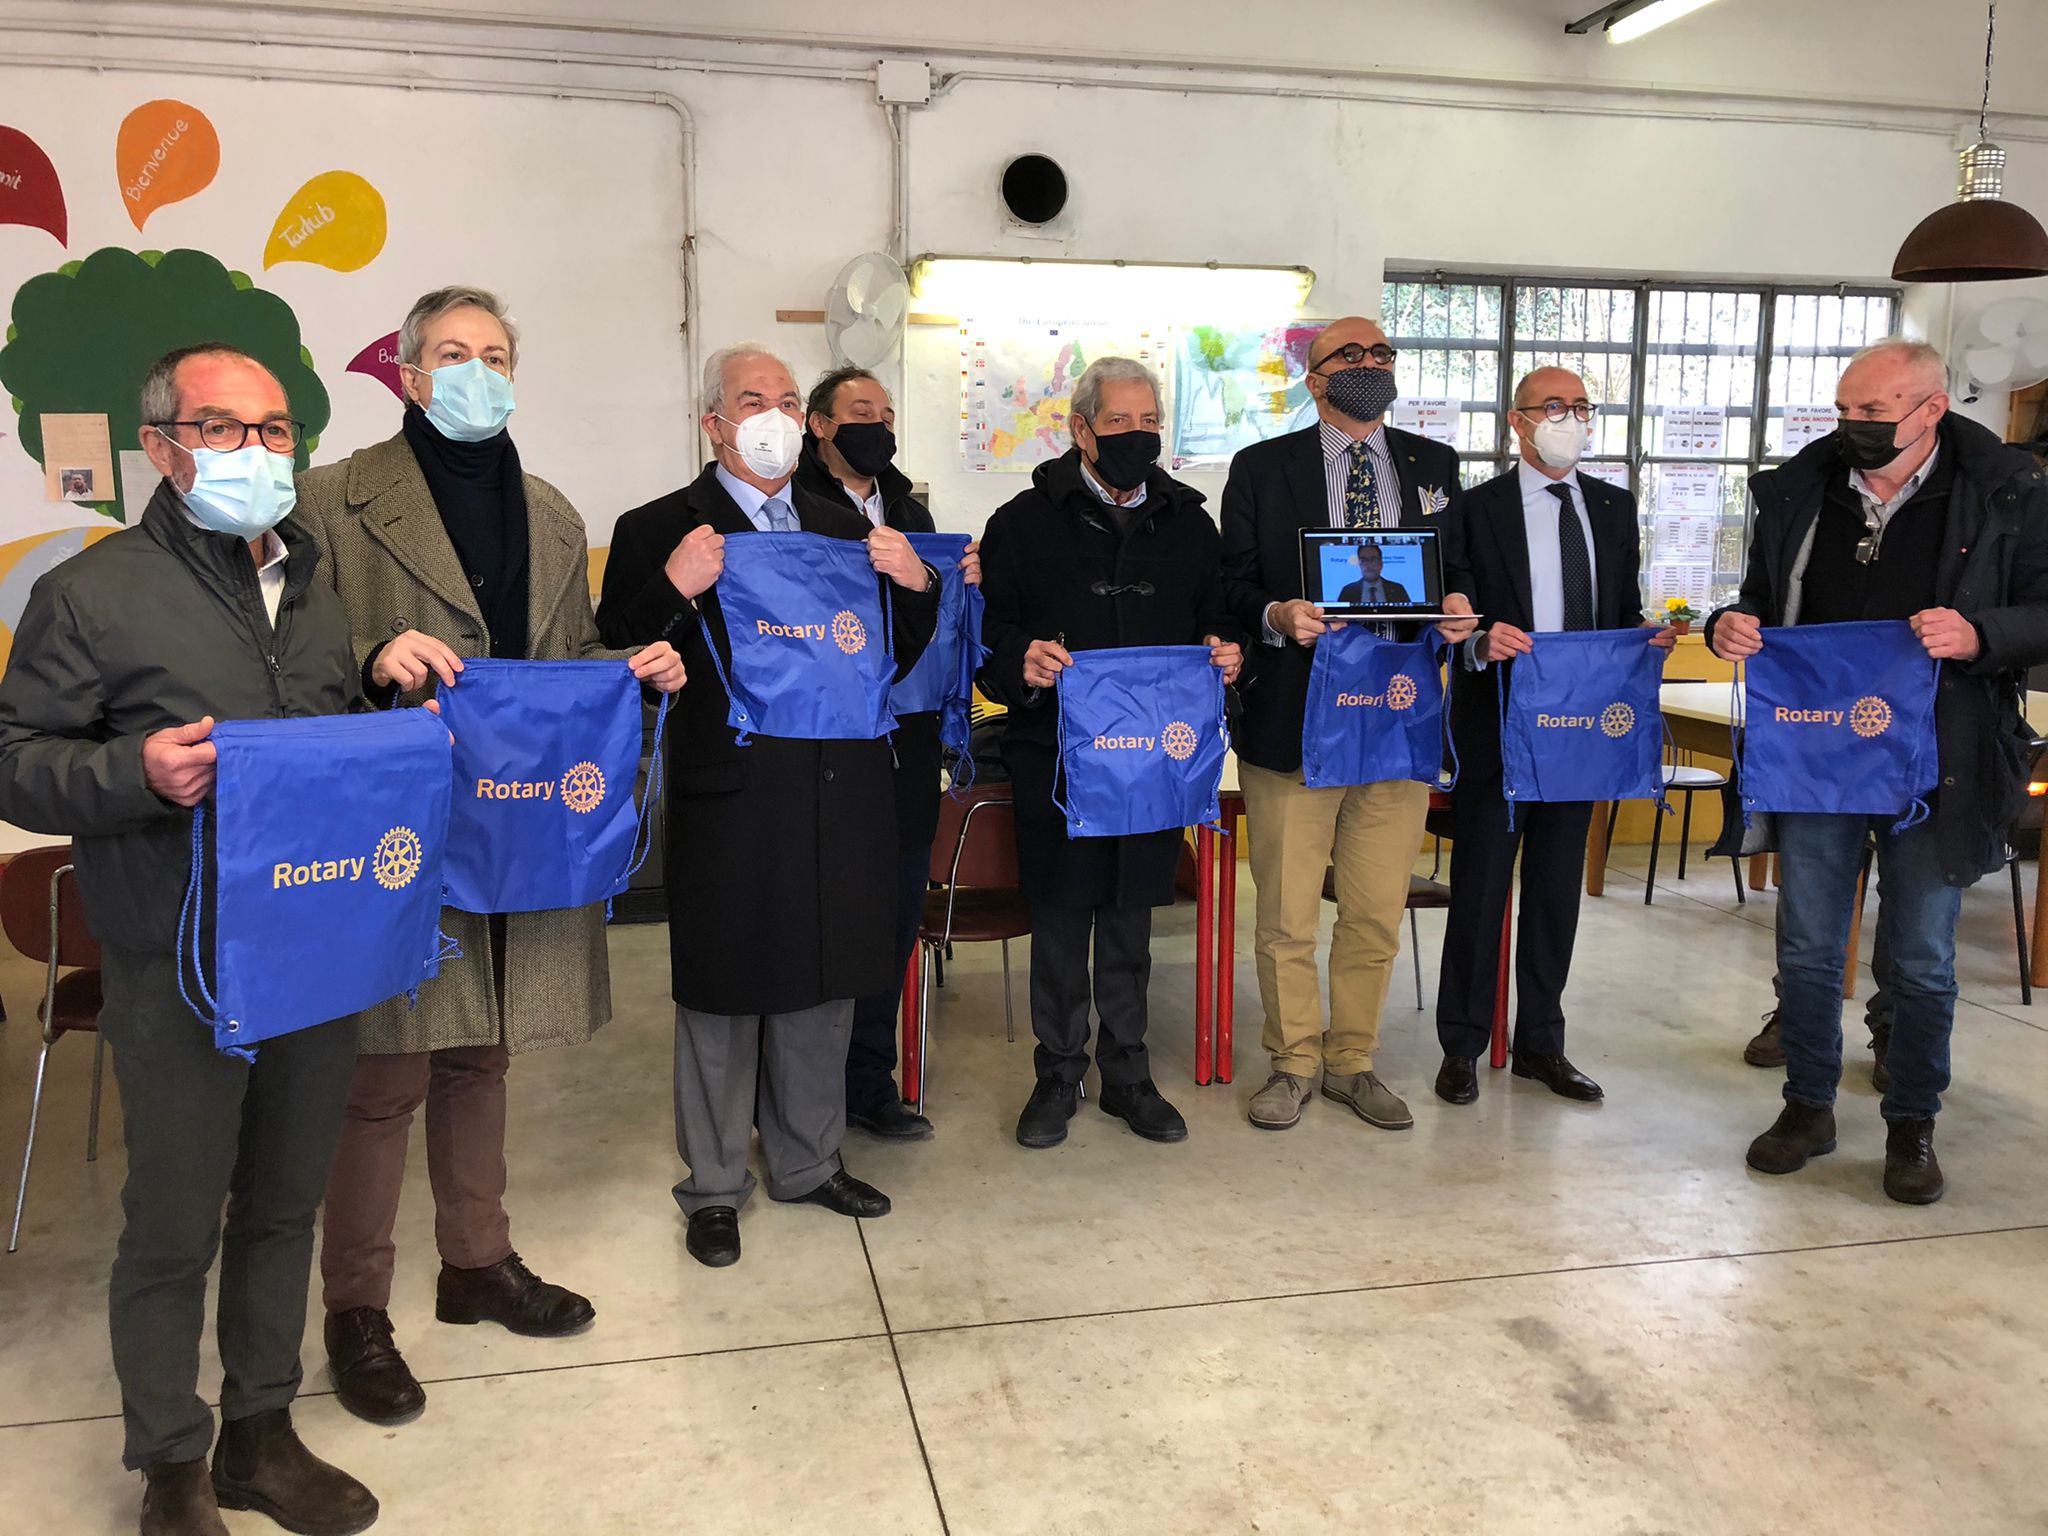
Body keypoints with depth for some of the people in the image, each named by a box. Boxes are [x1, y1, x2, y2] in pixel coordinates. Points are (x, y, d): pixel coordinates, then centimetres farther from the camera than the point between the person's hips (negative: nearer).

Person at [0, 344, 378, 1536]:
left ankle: (264, 1435, 34)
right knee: (175, 1227, 7)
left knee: (286, 1205, 16)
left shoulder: (317, 592, 14)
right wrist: (136, 770, -23)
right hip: (181, 978, -5)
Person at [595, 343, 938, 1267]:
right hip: (729, 801, -5)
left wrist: (916, 586, -4)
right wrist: (674, 590, -24)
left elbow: (896, 661, 15)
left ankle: (806, 1163, 34)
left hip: (838, 799, 5)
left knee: (822, 989, 15)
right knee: (721, 999, 7)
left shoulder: (844, 528, 13)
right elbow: (619, 658, -9)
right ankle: (715, 1187, 24)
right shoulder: (660, 531, -2)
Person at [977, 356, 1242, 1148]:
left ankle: (1127, 1073, 27)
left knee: (1131, 918, 13)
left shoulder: (1188, 522, 11)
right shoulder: (1026, 520, 0)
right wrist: (1019, 661, -23)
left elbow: (1215, 613, 16)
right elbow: (986, 624, -3)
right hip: (1055, 750, -3)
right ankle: (1058, 1074, 23)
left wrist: (1223, 648, -6)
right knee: (1060, 919, 6)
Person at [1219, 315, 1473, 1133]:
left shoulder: (1434, 467, 12)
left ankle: (1352, 1062, 26)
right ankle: (1293, 1063, 23)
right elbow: (1233, 583, 2)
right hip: (1293, 719, -2)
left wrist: (1457, 614, -8)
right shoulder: (1261, 468, 4)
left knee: (1376, 914, 9)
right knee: (1286, 916, 5)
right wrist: (1278, 615, -18)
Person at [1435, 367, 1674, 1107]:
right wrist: (1482, 644, -27)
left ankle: (1540, 1043, 26)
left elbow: (1624, 610, 14)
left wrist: (1647, 636, -8)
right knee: (1479, 889, 2)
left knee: (1557, 889, 13)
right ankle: (1461, 1047, 14)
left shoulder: (1614, 507, 11)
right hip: (1497, 726, -5)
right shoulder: (1476, 509, -4)